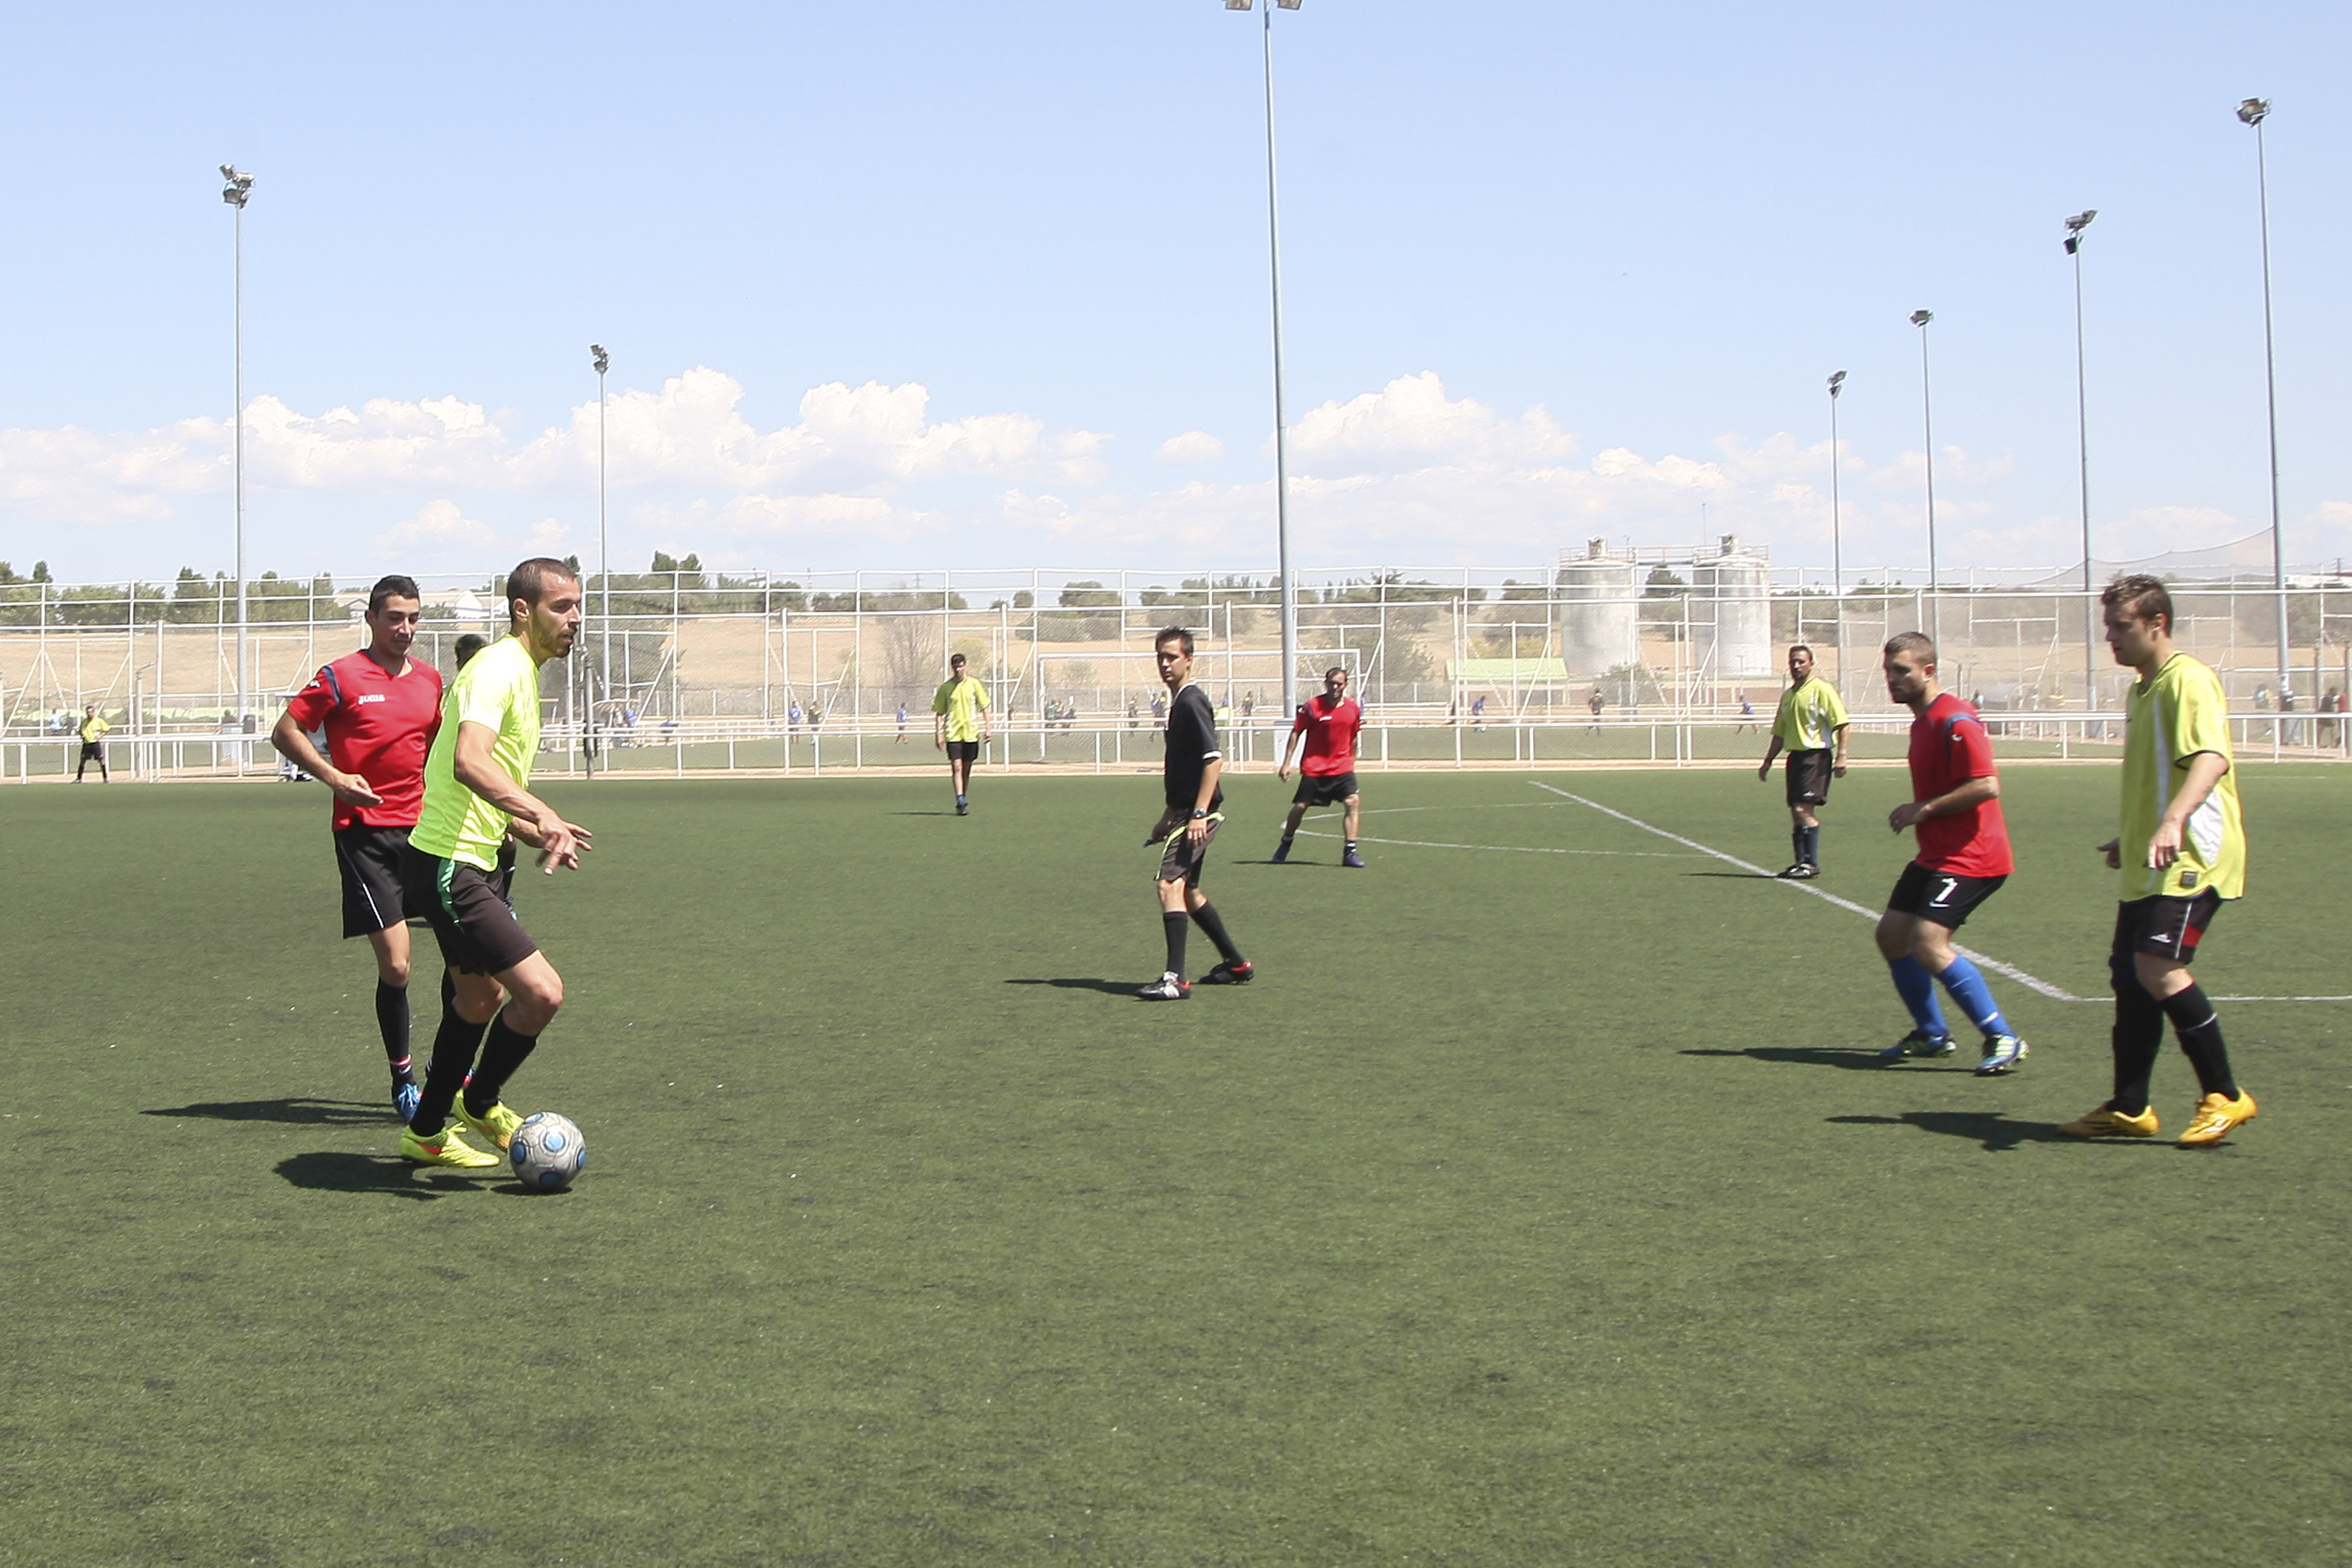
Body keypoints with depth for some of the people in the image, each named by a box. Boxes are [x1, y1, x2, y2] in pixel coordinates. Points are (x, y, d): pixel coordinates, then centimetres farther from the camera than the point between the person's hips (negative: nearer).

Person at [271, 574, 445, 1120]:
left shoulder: (430, 679, 12)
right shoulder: (341, 676, -5)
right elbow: (284, 732, -1)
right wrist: (333, 776, -13)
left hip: (422, 828, 6)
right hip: (364, 833, -5)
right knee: (396, 965, -9)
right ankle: (403, 1079, 9)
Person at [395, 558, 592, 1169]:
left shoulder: (523, 676, 17)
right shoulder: (497, 669, -16)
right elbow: (469, 762, -35)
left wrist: (541, 836, 14)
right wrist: (540, 813, -46)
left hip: (472, 863, 11)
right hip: (448, 866, -11)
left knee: (481, 997, 25)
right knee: (542, 993, -16)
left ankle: (426, 1133, 40)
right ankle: (480, 1102, 10)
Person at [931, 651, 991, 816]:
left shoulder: (974, 684, 3)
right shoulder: (945, 687, 2)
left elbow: (984, 707, 7)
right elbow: (939, 712, 6)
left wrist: (988, 728, 1)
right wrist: (938, 734, 0)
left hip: (971, 732, 1)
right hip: (952, 733, -1)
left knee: (966, 769, 9)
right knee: (957, 767, -14)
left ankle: (964, 800, 24)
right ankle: (960, 803, -17)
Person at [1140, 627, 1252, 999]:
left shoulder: (1192, 702, -13)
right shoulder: (1179, 702, 17)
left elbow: (1214, 759, -21)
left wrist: (1199, 814, -26)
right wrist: (1170, 816, 27)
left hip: (1197, 814, -11)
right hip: (1185, 811, 11)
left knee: (1170, 884, -17)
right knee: (1188, 890, 17)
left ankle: (1175, 979, -20)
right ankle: (1236, 964, 29)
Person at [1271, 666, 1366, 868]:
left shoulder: (1354, 707, 2)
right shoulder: (1312, 706, -9)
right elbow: (1296, 733, -3)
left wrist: (1351, 761, 21)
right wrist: (1286, 763, -7)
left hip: (1342, 767, 2)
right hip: (1313, 768, -2)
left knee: (1354, 801, -16)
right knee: (1300, 806, 2)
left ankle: (1350, 852, -13)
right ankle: (1285, 845, 28)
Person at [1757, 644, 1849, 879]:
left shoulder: (1822, 690, -6)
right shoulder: (1787, 695, 17)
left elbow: (1841, 723, -10)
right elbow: (1780, 733, 23)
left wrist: (1841, 756, -18)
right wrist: (1768, 762, 20)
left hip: (1816, 755, -8)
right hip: (1795, 755, 8)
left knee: (1804, 809, -15)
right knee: (1796, 811, 7)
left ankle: (1812, 863, -11)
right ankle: (1801, 861, 13)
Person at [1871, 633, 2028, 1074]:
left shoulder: (1955, 720, -18)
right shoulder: (1922, 720, 14)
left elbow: (1986, 786, -26)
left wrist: (1924, 809, -20)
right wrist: (1917, 812, 10)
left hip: (1969, 858, -11)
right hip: (1935, 855, 11)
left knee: (1928, 945, -19)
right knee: (1891, 933, 11)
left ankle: (2003, 1039, -11)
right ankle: (1931, 1034, 25)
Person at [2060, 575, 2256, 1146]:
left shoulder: (2189, 680, -12)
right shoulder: (2140, 691, 19)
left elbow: (2212, 758, -29)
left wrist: (2173, 824, -42)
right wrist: (2128, 839, 35)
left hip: (2192, 856, -10)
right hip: (2149, 865, 10)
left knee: (2157, 966, -21)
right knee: (2128, 975, 9)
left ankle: (2225, 1096, -11)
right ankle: (2129, 1109, 18)